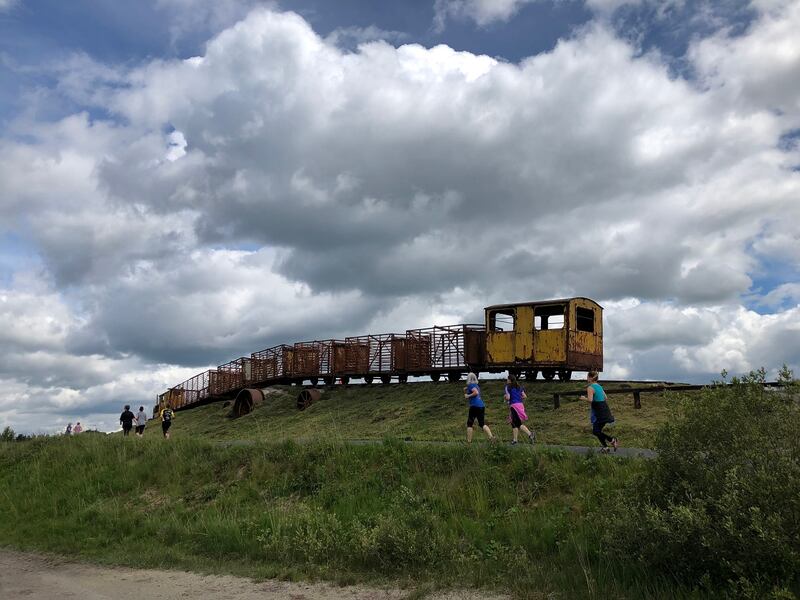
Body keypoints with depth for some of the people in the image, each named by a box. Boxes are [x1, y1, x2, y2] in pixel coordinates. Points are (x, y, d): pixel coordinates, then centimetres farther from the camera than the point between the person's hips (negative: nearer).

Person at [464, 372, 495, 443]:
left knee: (469, 424, 3)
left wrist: (468, 396, -11)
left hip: (474, 406, -8)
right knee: (482, 424, 10)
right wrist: (465, 391, 18)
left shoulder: (471, 385, -4)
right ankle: (491, 436, -9)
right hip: (482, 406, 8)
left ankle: (469, 441, 1)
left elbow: (476, 392, -22)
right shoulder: (477, 386, 22)